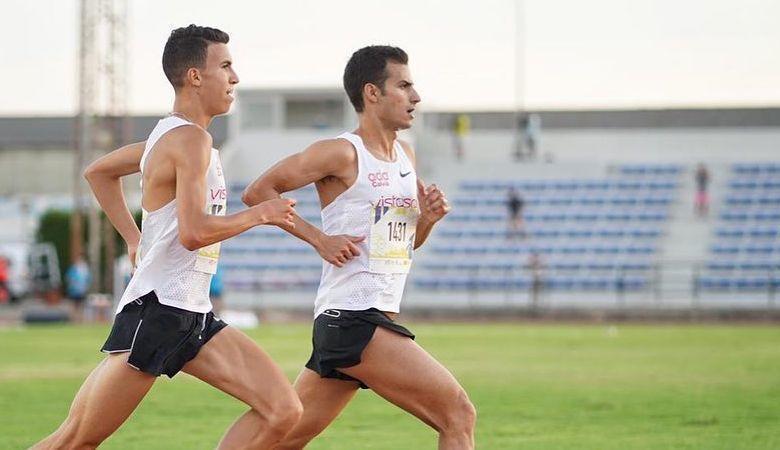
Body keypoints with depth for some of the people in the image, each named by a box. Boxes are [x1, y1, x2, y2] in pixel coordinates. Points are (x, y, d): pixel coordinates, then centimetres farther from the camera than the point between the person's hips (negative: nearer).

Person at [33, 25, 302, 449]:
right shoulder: (191, 139, -13)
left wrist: (134, 238, 26)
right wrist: (258, 214, -10)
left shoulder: (170, 135, 17)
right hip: (155, 312, -10)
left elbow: (98, 171, 30)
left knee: (282, 411, -4)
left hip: (194, 318, 10)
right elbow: (193, 232, -23)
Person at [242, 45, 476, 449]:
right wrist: (320, 239, -12)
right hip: (352, 320, -9)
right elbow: (257, 192, -7)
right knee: (458, 415, -12)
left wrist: (426, 219, 5)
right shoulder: (342, 154, -9)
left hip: (379, 320, 9)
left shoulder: (407, 155, 17)